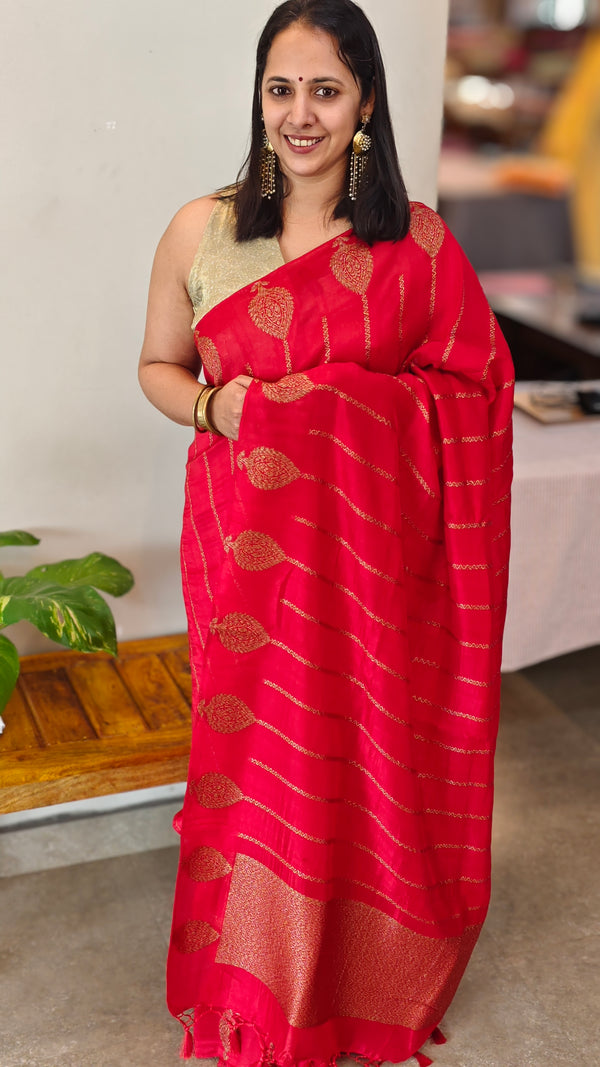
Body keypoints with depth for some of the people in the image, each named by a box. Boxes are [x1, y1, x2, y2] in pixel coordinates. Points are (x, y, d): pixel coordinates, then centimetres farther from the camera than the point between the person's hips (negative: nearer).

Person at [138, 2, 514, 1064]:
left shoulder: (418, 245, -1)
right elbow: (157, 365, 11)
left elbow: (476, 390, 2)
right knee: (256, 759, 9)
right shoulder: (200, 231, 0)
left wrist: (353, 408, -14)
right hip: (247, 543, 0)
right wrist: (214, 402, -11)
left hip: (377, 549, 0)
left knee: (370, 759, 10)